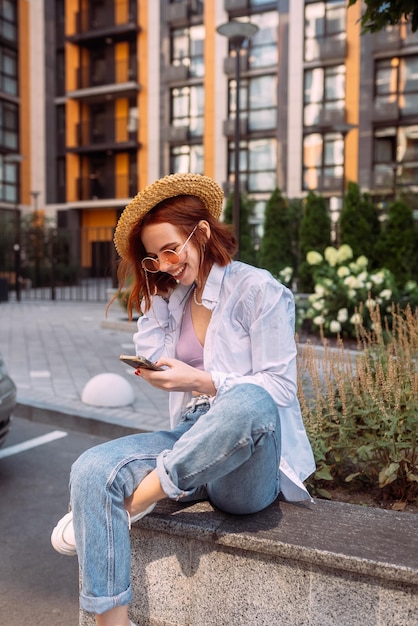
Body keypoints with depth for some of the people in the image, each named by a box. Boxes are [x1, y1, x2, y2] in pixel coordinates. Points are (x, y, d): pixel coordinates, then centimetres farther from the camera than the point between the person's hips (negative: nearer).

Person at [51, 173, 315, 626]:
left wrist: (199, 380, -20)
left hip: (250, 468, -5)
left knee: (248, 402, -38)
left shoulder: (259, 291, -5)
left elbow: (278, 389, -11)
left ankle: (134, 501, -21)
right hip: (190, 444, 5)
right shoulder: (170, 299, 15)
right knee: (92, 470, -20)